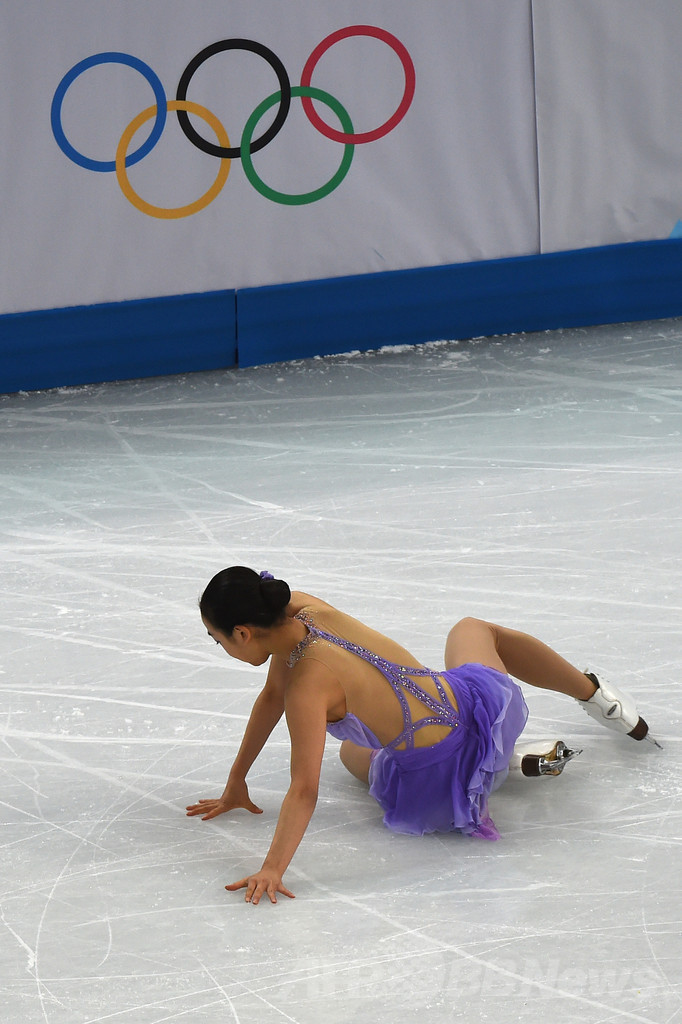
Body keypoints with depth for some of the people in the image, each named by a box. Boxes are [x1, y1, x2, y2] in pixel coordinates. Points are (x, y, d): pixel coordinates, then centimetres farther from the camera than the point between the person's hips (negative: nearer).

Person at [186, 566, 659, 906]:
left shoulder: (307, 685, -26)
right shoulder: (301, 610, -5)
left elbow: (304, 791, -33)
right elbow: (272, 695, 10)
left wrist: (272, 870, -37)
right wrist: (236, 783, 14)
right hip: (487, 703, 6)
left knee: (352, 752, 31)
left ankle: (515, 762, 15)